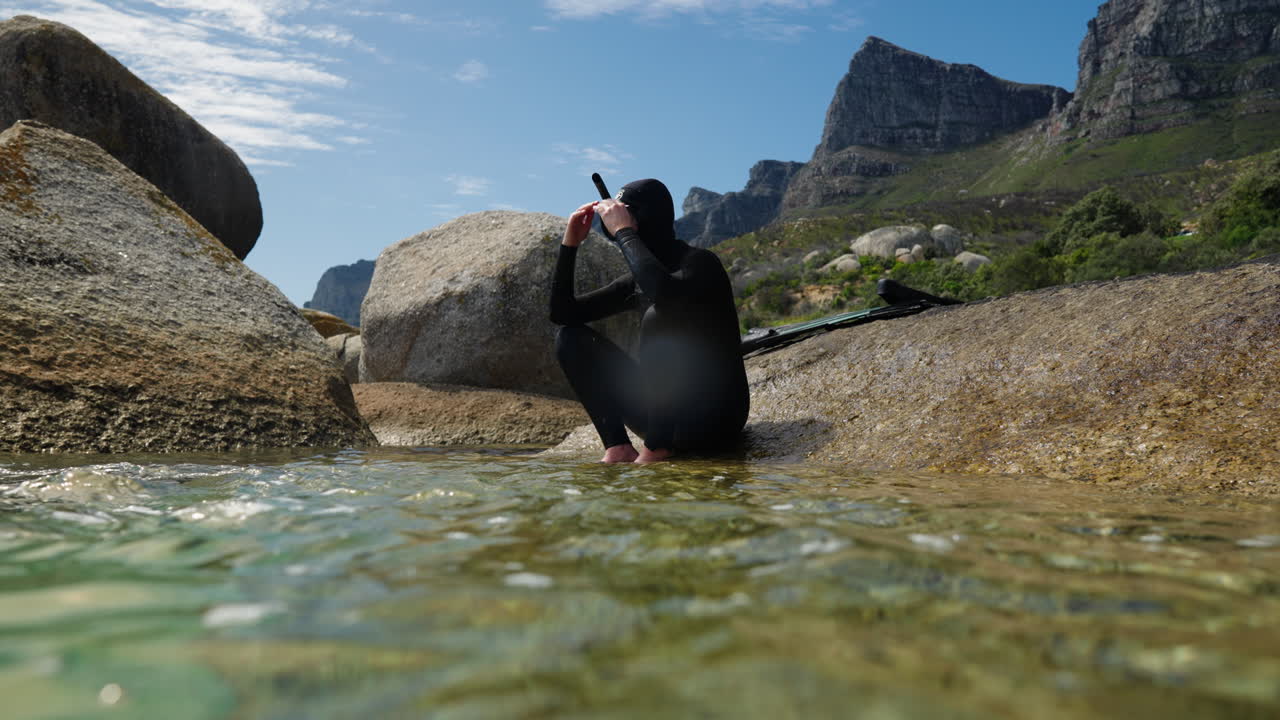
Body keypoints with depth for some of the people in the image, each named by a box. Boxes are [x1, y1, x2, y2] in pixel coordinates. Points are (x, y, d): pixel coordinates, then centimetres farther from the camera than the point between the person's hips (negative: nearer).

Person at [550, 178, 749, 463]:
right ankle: (618, 448, -14)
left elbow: (664, 290, -36)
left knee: (659, 316, -30)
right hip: (662, 416, 7)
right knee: (570, 336, 0)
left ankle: (656, 448, -22)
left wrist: (624, 231, -23)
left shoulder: (701, 263, -11)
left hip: (716, 415, -7)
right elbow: (563, 313, 8)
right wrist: (570, 243, 0)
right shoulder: (636, 282, 8)